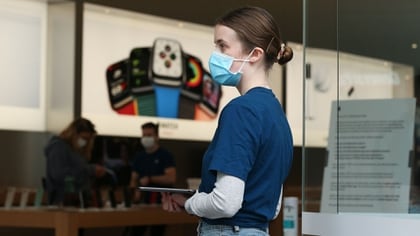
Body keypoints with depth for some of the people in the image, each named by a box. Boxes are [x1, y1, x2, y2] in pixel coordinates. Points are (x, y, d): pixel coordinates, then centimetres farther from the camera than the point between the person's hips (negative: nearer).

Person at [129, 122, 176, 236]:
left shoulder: (165, 155, -5)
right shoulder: (139, 157, 11)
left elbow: (172, 178, -17)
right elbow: (134, 179, 12)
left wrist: (150, 179, -19)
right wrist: (135, 191, -9)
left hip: (161, 202, -4)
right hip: (144, 201, 5)